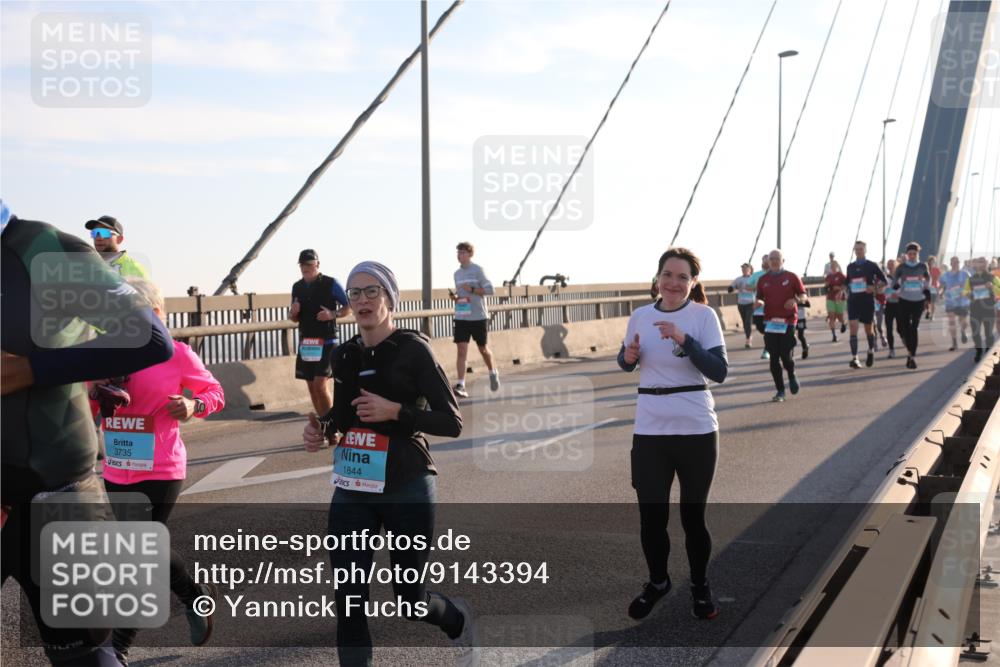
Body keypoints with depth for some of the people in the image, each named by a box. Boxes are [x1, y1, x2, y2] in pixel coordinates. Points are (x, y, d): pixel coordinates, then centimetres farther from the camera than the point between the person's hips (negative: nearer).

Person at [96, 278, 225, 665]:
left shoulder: (176, 354, -8)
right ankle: (197, 596, 41)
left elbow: (214, 392, 2)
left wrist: (193, 406, -18)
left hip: (160, 471, -6)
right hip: (117, 471, 6)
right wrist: (93, 394, -15)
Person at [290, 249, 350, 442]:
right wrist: (293, 312, -4)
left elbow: (348, 308, 0)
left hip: (327, 341, -6)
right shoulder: (297, 287, 10)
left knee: (321, 385, -15)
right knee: (311, 386, 8)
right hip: (306, 342, 6)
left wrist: (333, 314, -19)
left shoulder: (331, 283, -5)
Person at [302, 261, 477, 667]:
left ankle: (461, 622, 43)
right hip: (352, 491, 5)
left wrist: (396, 411, -22)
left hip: (406, 489, -4)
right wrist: (320, 427, 2)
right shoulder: (345, 355, 8)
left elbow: (452, 423, -10)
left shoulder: (413, 349, -8)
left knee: (409, 600, 9)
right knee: (348, 599, -3)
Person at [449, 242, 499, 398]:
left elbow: (490, 289, -9)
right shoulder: (457, 273, 11)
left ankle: (493, 373, 39)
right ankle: (461, 385, -14)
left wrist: (472, 289, -19)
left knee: (482, 348, 11)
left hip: (478, 316, -4)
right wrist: (455, 296, 0)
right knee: (461, 350, -10)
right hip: (461, 317, 4)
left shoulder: (478, 270, -6)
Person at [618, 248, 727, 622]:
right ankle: (657, 582, 31)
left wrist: (684, 340, -26)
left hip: (696, 431, -2)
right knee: (651, 516, 5)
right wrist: (629, 356, -6)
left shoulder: (703, 315, -7)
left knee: (693, 515, 9)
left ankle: (700, 587, 32)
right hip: (649, 432, 3)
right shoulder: (640, 316, 3)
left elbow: (720, 372, -15)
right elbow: (626, 365, 17)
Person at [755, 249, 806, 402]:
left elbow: (803, 295, 7)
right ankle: (780, 391, 12)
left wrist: (796, 300, -14)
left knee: (786, 356, -9)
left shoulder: (791, 277, 3)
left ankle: (792, 376, 25)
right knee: (774, 358, 0)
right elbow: (759, 298, 17)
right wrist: (758, 302, -7)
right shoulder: (763, 280, 10)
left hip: (788, 322, -3)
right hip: (770, 322, 3)